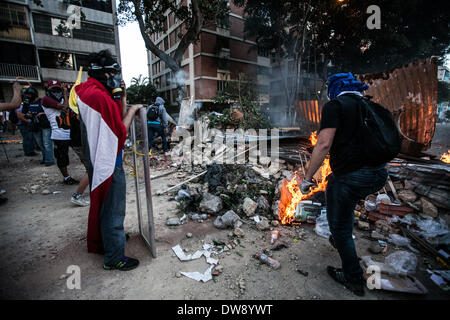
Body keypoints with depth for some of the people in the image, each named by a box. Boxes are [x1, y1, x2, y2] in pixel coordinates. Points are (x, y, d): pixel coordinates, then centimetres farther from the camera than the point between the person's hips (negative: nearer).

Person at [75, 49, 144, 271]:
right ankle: (114, 258, 16)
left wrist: (121, 99, 5)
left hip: (98, 160, 11)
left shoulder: (87, 91, 12)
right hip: (108, 163, -11)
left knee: (104, 205, 25)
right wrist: (132, 111, -7)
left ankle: (103, 241, 45)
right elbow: (121, 130, -19)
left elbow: (115, 122, 12)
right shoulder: (100, 96, -20)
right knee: (113, 209, 1)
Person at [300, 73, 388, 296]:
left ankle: (354, 279, 27)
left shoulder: (335, 106, -6)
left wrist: (307, 178, -12)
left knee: (339, 227, 11)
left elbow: (324, 144, -18)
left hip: (350, 176, -8)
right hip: (379, 175, 8)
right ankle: (340, 239, 44)